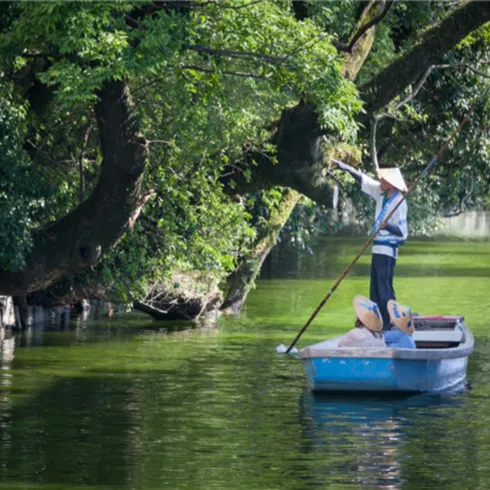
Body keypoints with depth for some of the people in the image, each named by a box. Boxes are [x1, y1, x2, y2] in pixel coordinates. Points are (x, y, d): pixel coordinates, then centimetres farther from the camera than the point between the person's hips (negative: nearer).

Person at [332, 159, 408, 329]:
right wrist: (343, 166, 21)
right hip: (378, 249, 9)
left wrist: (387, 226, -37)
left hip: (388, 251, -9)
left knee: (384, 290, -13)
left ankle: (390, 325, -14)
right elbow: (363, 179, 17)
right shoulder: (382, 194, 5)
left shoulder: (399, 202, -17)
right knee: (375, 290, 11)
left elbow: (402, 232, -20)